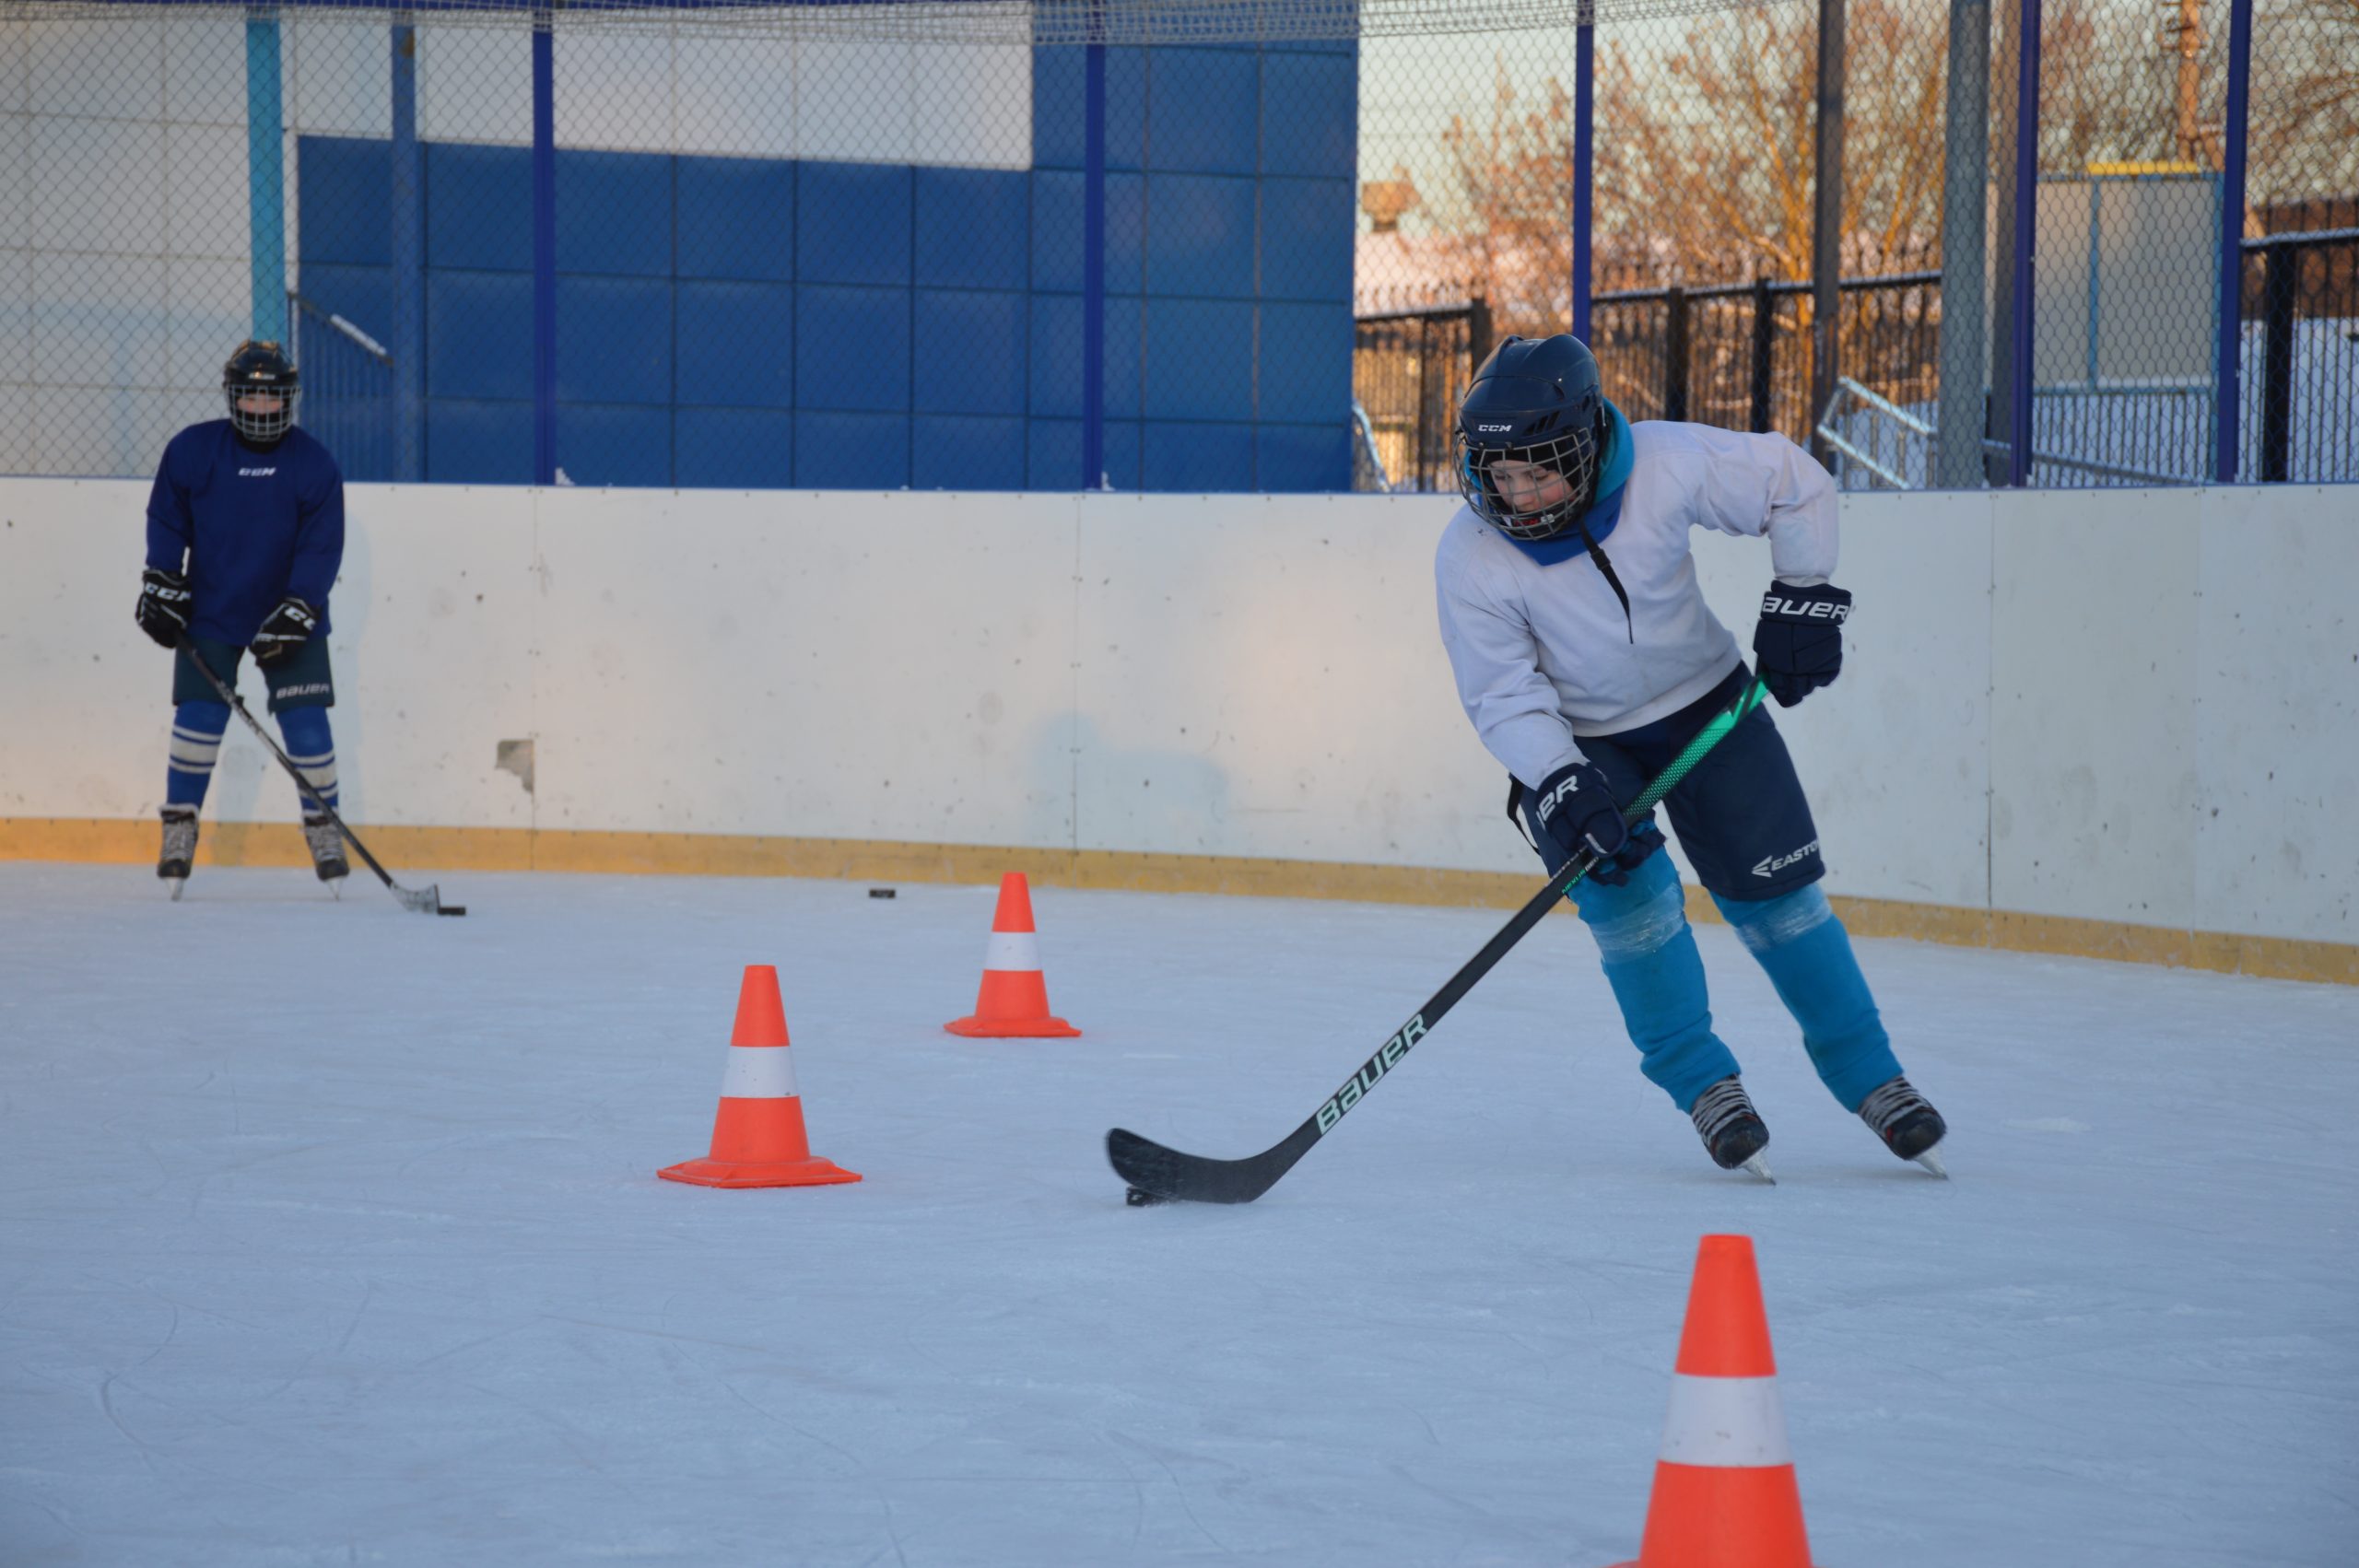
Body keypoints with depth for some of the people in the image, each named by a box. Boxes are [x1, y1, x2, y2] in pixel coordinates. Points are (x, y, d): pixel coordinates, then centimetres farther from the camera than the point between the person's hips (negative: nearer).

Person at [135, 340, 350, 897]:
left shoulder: (314, 464, -8)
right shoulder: (192, 451, -6)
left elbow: (322, 547, -10)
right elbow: (166, 518, 4)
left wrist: (296, 612, -18)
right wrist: (161, 582, -3)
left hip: (291, 613, 0)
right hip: (209, 612, 0)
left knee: (306, 723, -4)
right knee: (199, 715, -8)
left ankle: (324, 830, 10)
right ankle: (179, 827, 4)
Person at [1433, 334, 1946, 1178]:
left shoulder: (1669, 466, -25)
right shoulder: (1470, 559, -24)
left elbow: (1794, 484, -9)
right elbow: (1502, 696, -19)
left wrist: (1802, 597, -11)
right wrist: (1559, 784, -31)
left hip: (1707, 701, 1)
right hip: (1576, 738, 0)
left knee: (1773, 886, -2)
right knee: (1623, 883, -20)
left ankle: (1868, 1075, 14)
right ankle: (1701, 1082, -3)